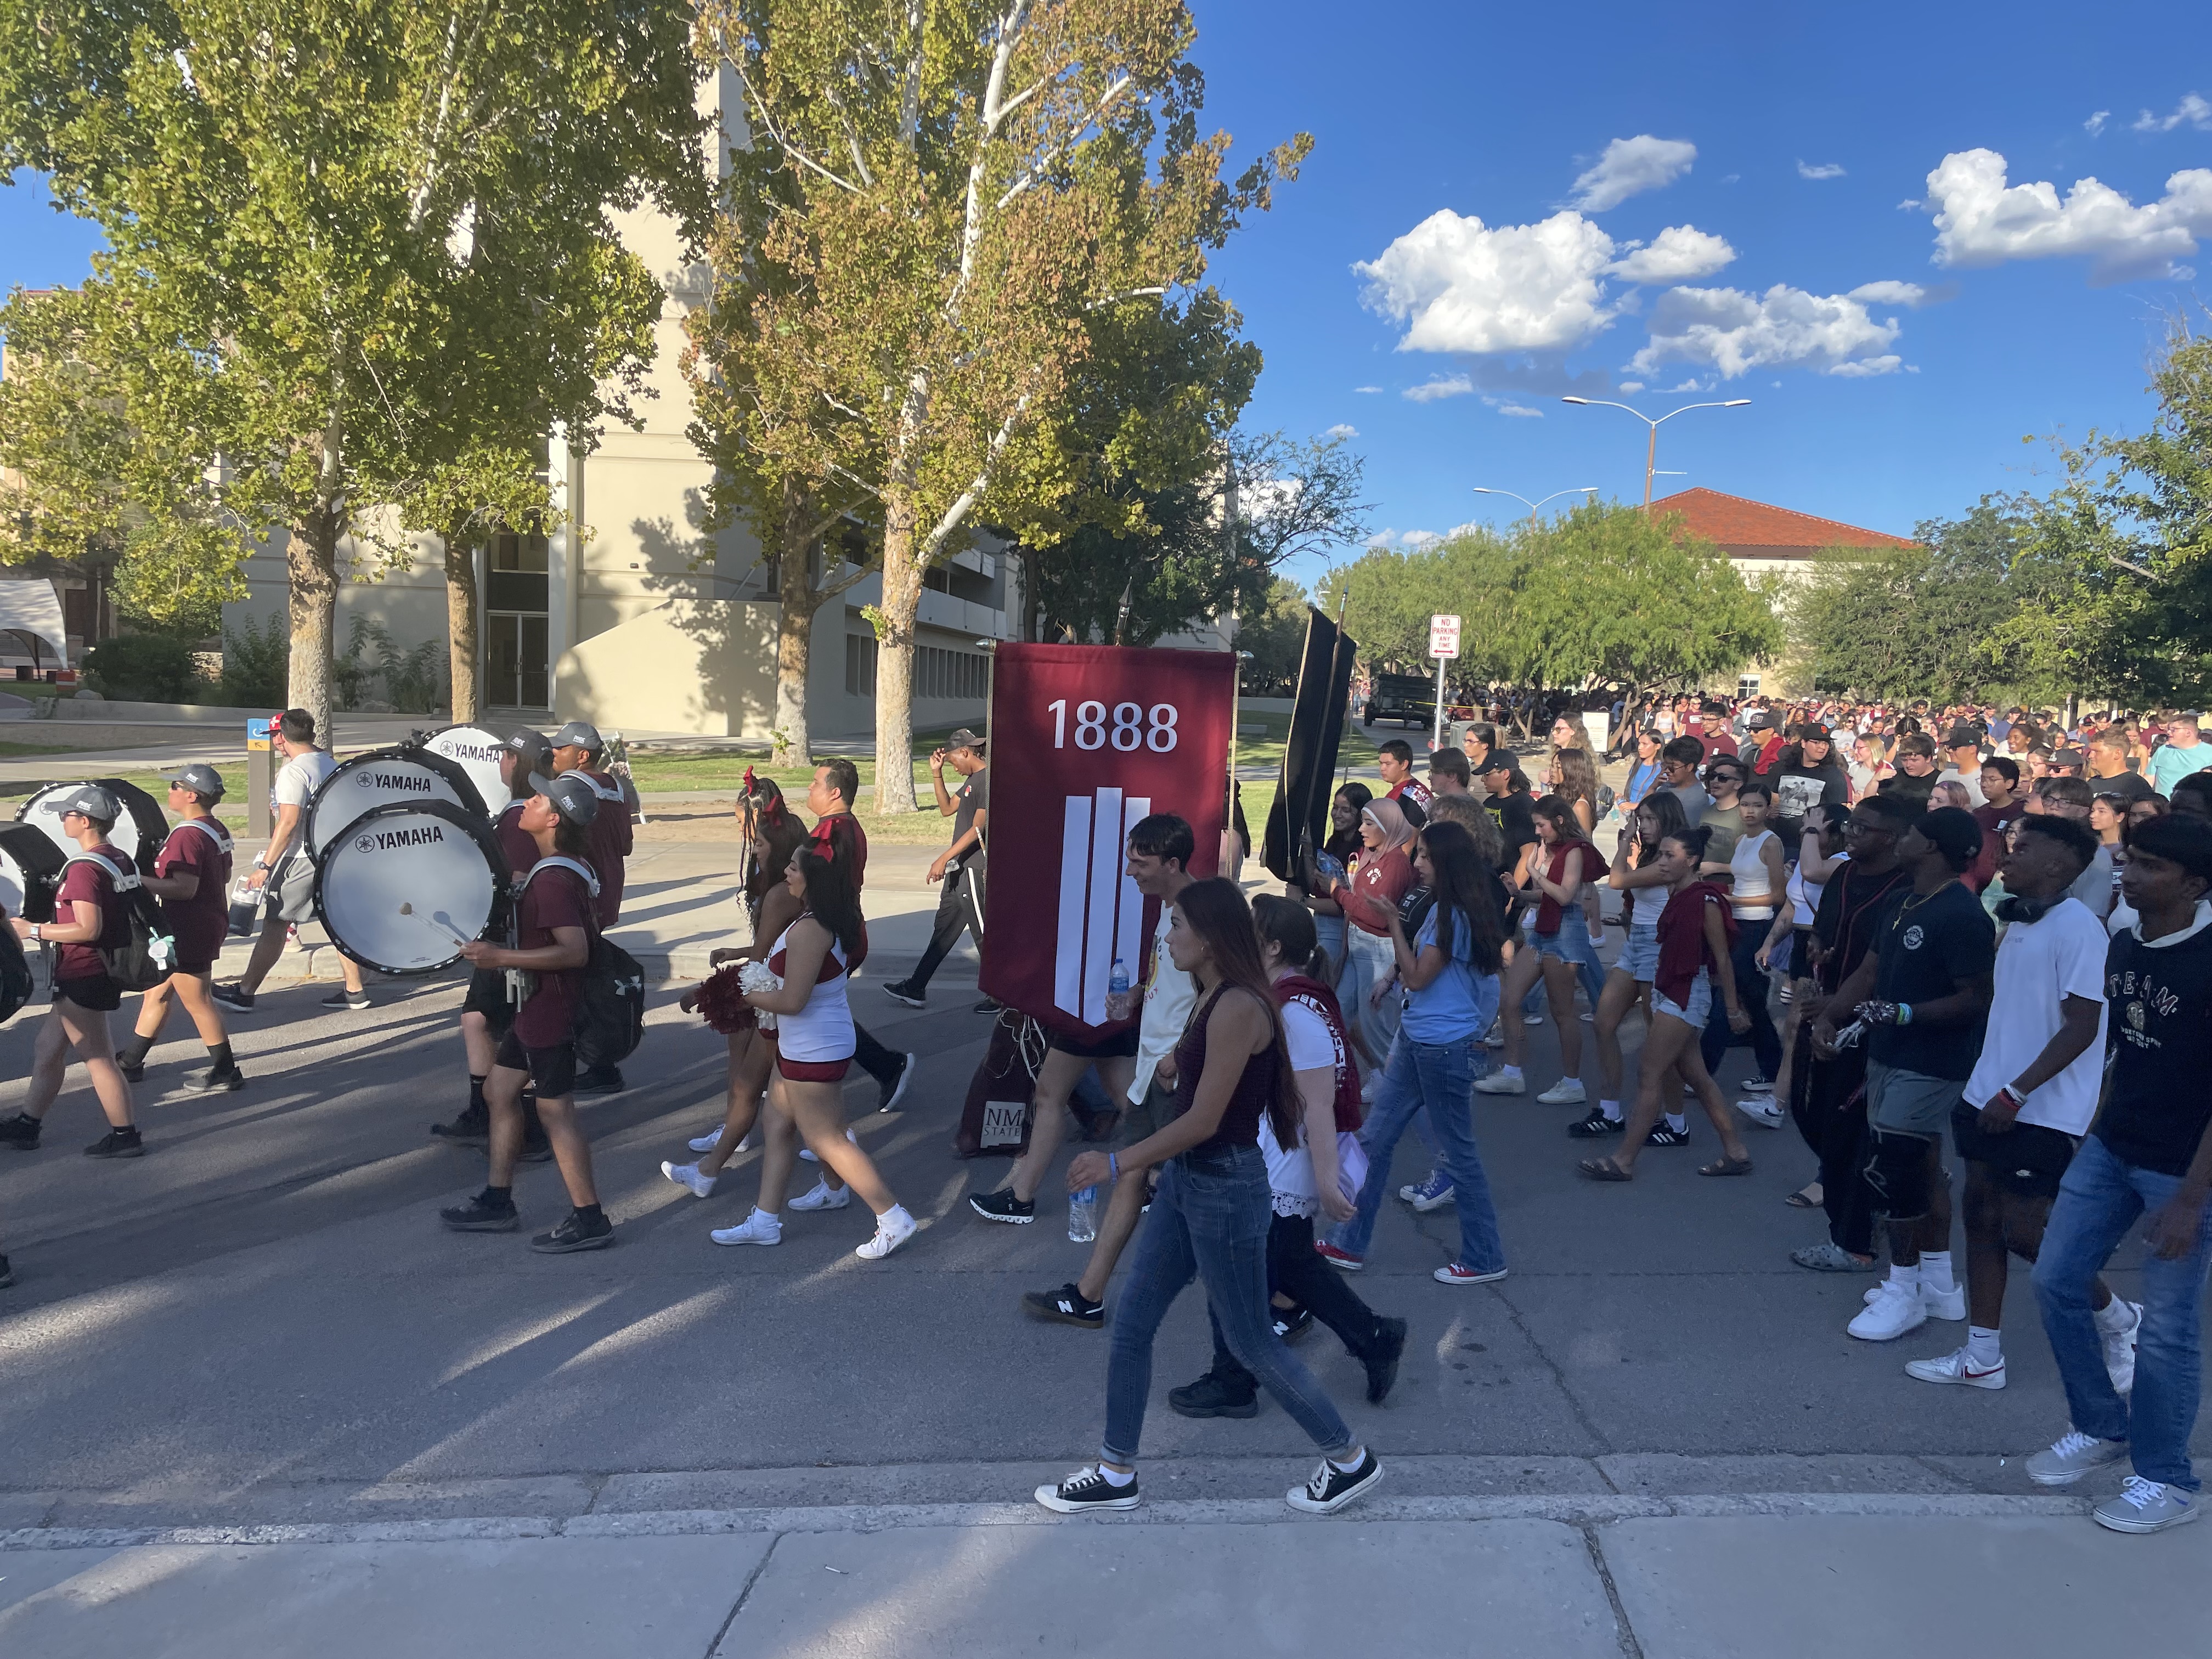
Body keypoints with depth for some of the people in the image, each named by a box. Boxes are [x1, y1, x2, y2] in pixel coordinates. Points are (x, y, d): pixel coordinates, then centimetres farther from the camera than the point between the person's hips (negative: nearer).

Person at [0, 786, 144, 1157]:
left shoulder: (83, 868, -20)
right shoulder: (121, 860, 8)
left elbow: (88, 929, -26)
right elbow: (113, 915, 18)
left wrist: (34, 931, -15)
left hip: (84, 978, -10)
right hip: (104, 971, 10)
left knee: (99, 1059, -1)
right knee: (47, 1048, 19)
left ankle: (126, 1137, 7)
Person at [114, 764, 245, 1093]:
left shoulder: (187, 835, -22)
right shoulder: (216, 828, 7)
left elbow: (185, 888, -28)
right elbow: (224, 875, 16)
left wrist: (137, 881, -24)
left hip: (188, 932, -10)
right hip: (209, 923, 10)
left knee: (197, 1001, 1)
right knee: (157, 991, 20)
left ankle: (226, 1072, 10)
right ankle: (130, 1061, 31)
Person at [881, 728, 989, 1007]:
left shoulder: (987, 779, -16)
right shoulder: (972, 780, 15)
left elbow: (978, 828, -23)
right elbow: (947, 809, 22)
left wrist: (944, 858, -23)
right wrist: (936, 773, 11)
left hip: (974, 868, -10)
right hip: (959, 868, 10)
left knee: (983, 931, -3)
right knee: (944, 928, 15)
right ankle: (916, 988, 22)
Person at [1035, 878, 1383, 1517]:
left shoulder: (1238, 1008, -23)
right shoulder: (1213, 999, 6)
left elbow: (1204, 1120, -23)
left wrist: (1120, 1162, -17)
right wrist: (1140, 1163, 17)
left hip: (1225, 1188, -9)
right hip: (1185, 1179, 9)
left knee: (1250, 1342, 6)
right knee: (1130, 1326, 12)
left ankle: (1349, 1459, 25)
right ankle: (1116, 1473, 26)